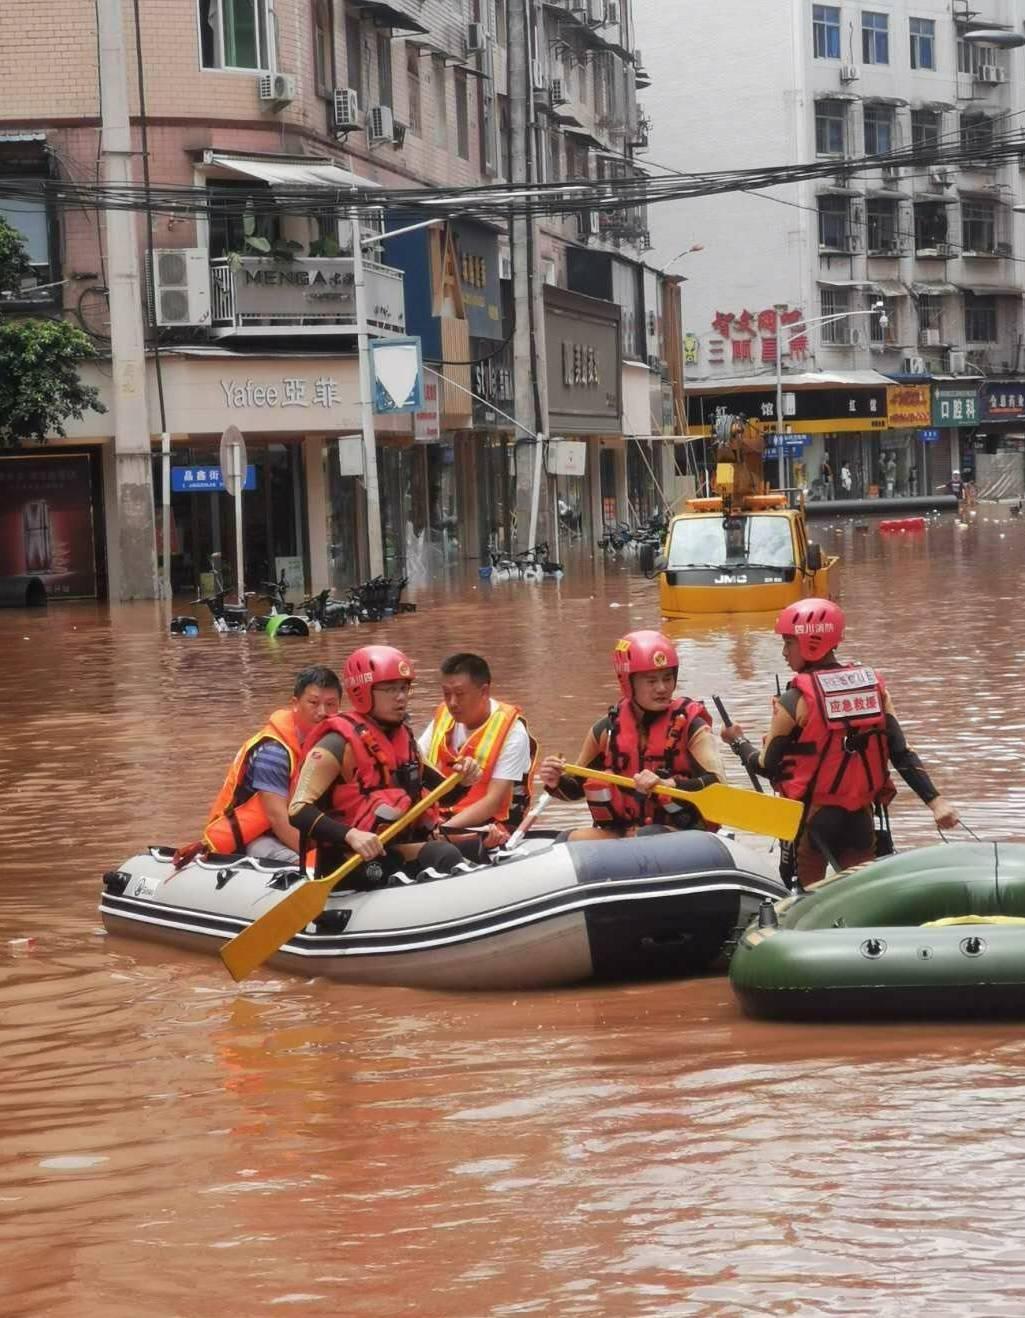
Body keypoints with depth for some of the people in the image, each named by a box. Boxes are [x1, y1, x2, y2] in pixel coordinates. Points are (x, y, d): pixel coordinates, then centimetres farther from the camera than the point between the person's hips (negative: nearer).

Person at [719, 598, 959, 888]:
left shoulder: (796, 700, -12)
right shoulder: (873, 686, 2)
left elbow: (767, 767, -5)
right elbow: (901, 754, -4)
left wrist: (738, 741, 13)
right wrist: (934, 800, -4)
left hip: (813, 818, -4)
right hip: (861, 819, 4)